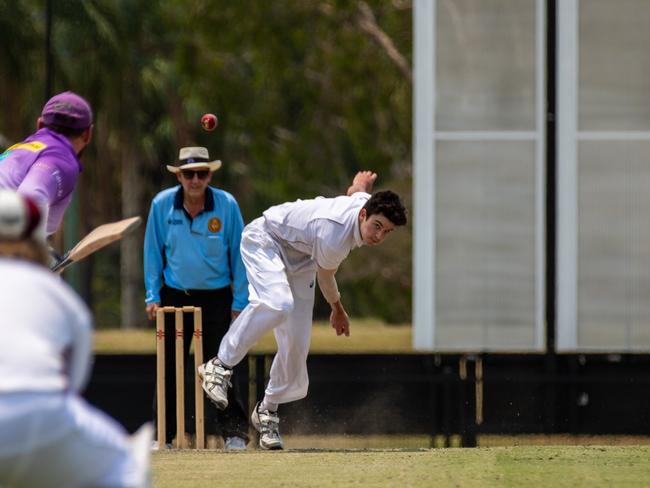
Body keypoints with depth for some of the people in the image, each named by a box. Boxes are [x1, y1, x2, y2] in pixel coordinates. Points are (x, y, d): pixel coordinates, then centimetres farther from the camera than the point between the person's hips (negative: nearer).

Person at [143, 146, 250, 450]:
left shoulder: (226, 205, -10)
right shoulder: (162, 205, -6)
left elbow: (239, 255, -3)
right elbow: (153, 252, 4)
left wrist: (240, 302, -4)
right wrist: (152, 296, 2)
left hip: (216, 296, -2)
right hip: (174, 296, 2)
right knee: (168, 367, 2)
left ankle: (234, 431, 3)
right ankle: (163, 433, 11)